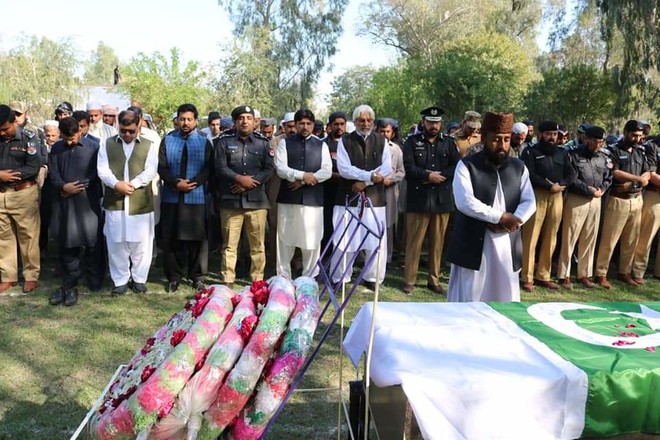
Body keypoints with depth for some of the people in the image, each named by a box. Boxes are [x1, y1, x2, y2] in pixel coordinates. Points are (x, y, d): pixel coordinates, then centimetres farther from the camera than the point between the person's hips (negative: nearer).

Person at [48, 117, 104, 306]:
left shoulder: (93, 147, -2)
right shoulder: (56, 149, 11)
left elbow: (97, 174, -6)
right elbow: (53, 174, 5)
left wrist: (77, 188, -10)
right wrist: (63, 186, -14)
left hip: (88, 201, -3)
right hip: (64, 202, 4)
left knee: (93, 242, 4)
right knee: (66, 243, 5)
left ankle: (95, 282, 18)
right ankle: (69, 284, 13)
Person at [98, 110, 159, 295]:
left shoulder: (149, 146, 5)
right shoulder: (107, 144, 9)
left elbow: (150, 171, -5)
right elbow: (102, 170, -1)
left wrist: (132, 184, -17)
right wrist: (117, 184, -18)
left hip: (141, 203, -1)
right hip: (114, 203, 1)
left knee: (141, 243, 5)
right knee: (116, 243, 6)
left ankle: (139, 278, 20)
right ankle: (120, 280, 19)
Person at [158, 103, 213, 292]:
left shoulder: (204, 142, 6)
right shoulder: (167, 140, 9)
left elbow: (208, 169, -2)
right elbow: (161, 167, 1)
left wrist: (192, 183, -16)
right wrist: (176, 183, -14)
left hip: (196, 197, -1)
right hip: (171, 197, 1)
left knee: (197, 238, 3)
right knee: (170, 239, 5)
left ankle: (197, 277, 15)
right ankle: (173, 277, 17)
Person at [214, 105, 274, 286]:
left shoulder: (263, 143, 11)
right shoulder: (224, 141, 8)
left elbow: (269, 169, 1)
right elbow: (220, 167, -1)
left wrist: (250, 181, -11)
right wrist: (239, 178, -15)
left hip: (257, 200, 1)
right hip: (231, 200, 0)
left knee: (257, 244, 4)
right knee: (229, 244, 3)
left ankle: (258, 281, 14)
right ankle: (227, 282, 12)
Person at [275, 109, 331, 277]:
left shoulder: (321, 145, 9)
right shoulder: (285, 143, 7)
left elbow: (327, 171, -2)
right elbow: (280, 169, -5)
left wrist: (303, 181, -11)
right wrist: (302, 175, -15)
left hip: (313, 200, 0)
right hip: (288, 198, 0)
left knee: (312, 241, 3)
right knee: (285, 240, 6)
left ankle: (309, 279, 16)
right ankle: (283, 279, 17)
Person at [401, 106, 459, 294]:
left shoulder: (449, 142, 11)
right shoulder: (412, 141, 4)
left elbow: (457, 167, -1)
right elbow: (409, 167, -8)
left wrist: (438, 175, -12)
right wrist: (428, 175, -14)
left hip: (442, 200, 3)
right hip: (418, 200, -2)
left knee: (437, 242, 9)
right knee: (414, 242, 1)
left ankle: (434, 280, 19)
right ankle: (409, 280, 9)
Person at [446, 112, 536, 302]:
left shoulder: (519, 167, 10)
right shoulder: (466, 166, -4)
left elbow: (529, 202, 4)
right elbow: (465, 202, -17)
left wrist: (513, 220, -17)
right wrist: (501, 217, -17)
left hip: (507, 245, 4)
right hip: (473, 244, -4)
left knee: (505, 298, 11)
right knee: (468, 298, 3)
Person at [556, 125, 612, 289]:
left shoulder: (604, 157, 11)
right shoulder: (573, 155, -5)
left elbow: (608, 177, 14)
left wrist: (601, 190, -5)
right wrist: (590, 190, -15)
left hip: (595, 201, 5)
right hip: (576, 200, -5)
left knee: (590, 239, 10)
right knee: (569, 239, -2)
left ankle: (584, 274, 21)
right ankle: (564, 276, 5)